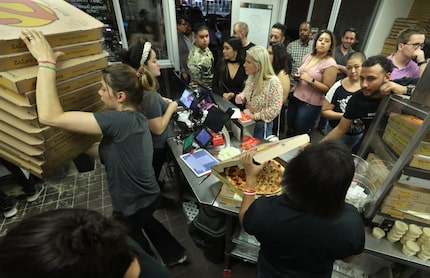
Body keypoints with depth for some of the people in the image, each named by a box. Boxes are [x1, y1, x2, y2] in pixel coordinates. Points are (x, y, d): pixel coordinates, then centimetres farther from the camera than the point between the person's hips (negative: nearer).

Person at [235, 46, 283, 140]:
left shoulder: (273, 82, -22)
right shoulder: (251, 77, -2)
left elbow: (275, 109, -24)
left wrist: (254, 116, -22)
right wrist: (241, 96, -8)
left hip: (261, 125, -6)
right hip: (247, 122, 6)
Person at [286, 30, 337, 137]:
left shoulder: (330, 64, -12)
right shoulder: (308, 56, 7)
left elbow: (327, 89, -14)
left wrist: (310, 80, -24)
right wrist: (297, 76, -3)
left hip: (311, 104, -6)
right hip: (295, 98, 6)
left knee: (300, 135, 2)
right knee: (290, 130, 12)